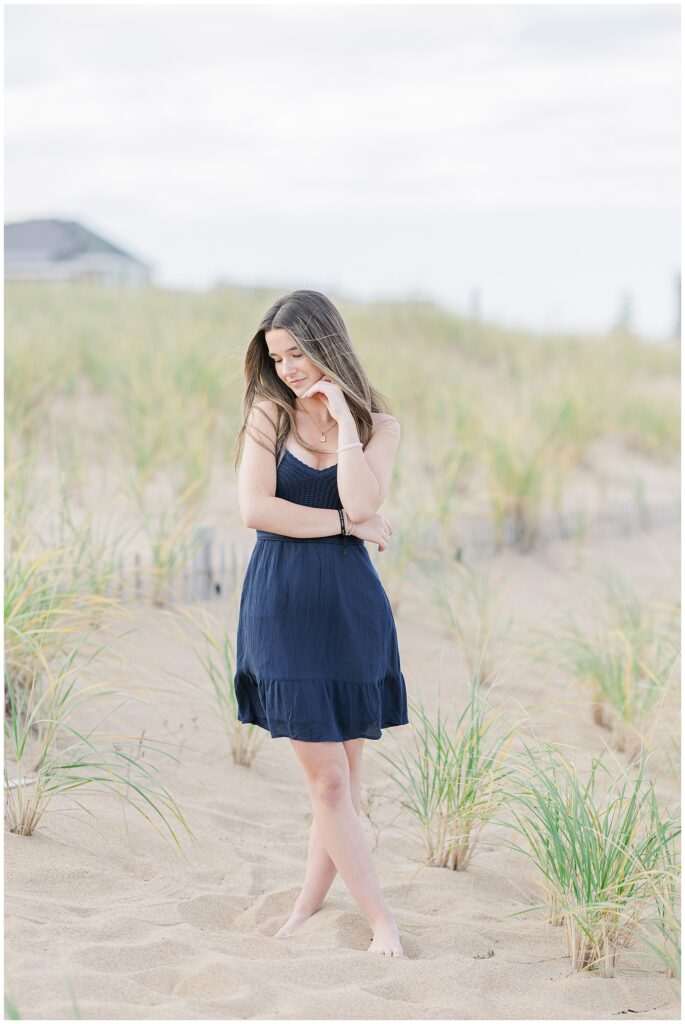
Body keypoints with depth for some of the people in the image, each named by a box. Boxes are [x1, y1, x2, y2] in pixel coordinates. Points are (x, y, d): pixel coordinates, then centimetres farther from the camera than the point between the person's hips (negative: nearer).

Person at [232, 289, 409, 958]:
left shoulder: (377, 425, 6)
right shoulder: (268, 415, 5)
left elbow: (361, 502, -13)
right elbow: (255, 509, -8)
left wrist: (342, 416, -9)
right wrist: (346, 524, -8)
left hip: (350, 603, 2)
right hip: (282, 603, -1)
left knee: (342, 774, 5)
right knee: (327, 777, -4)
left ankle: (308, 906, 18)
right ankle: (381, 921, 2)